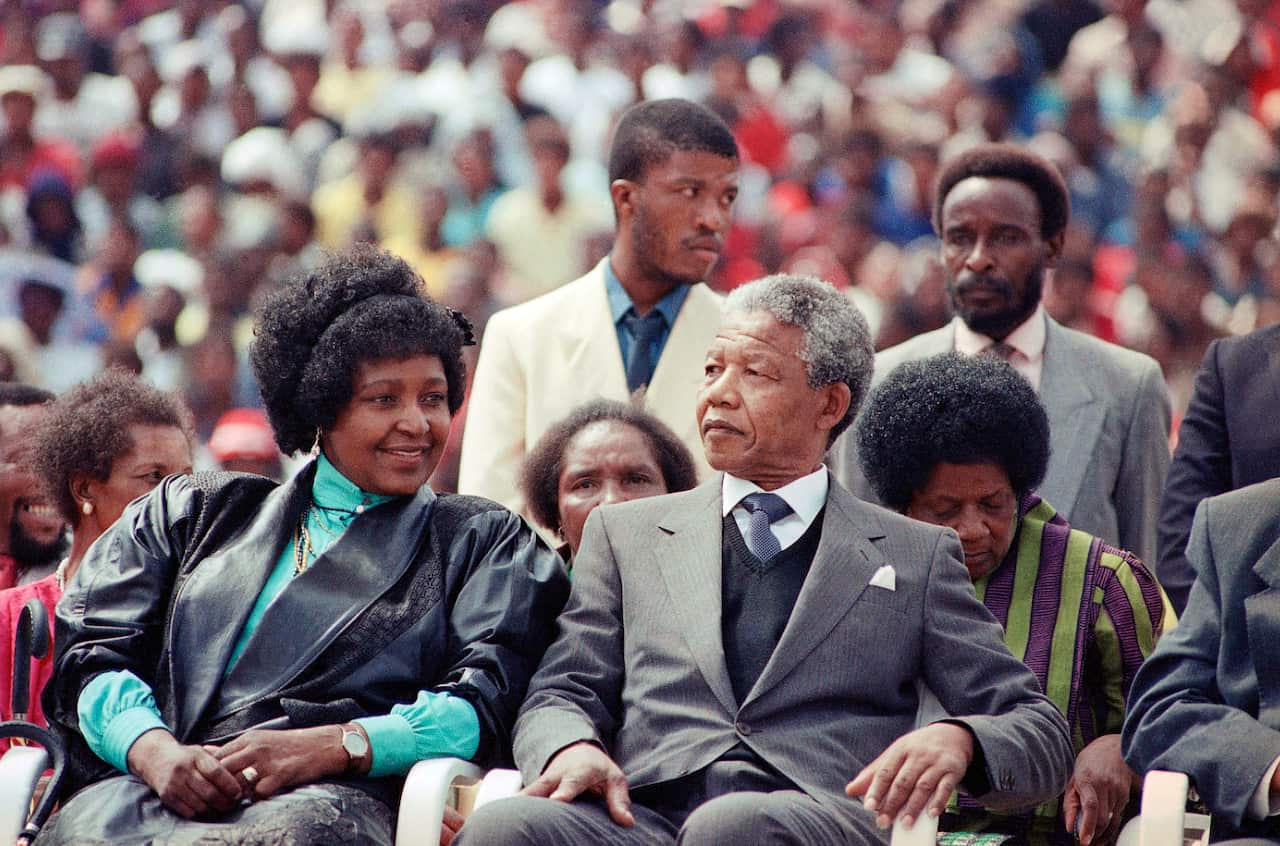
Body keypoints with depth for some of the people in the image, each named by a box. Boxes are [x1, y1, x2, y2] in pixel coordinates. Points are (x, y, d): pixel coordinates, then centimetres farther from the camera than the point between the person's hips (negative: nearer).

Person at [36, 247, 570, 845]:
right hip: (161, 790, 2)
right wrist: (157, 751, -9)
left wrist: (327, 748, -13)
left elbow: (487, 702, 4)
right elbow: (93, 655, 15)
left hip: (333, 796, -2)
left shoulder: (484, 541, 21)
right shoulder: (196, 512, 27)